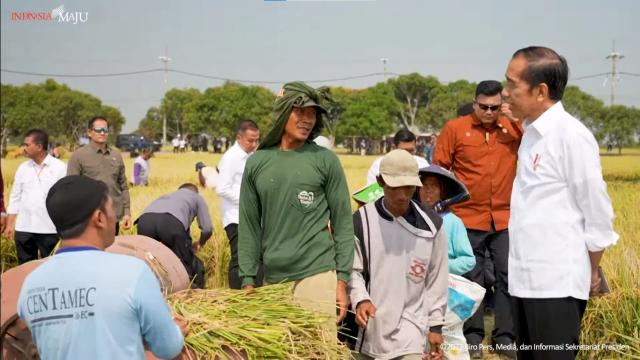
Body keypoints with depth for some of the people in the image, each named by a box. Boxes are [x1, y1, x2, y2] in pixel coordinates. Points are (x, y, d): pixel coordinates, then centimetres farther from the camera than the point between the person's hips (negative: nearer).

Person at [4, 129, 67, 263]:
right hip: (23, 228, 4)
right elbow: (15, 198, 12)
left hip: (49, 228, -4)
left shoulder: (60, 168, -4)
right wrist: (9, 224, 8)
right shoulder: (22, 168, 8)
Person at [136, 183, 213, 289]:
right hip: (171, 221, -4)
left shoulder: (167, 195, 47)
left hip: (145, 220, 4)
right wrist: (199, 244, 47)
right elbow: (207, 229, 25)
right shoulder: (197, 197, 36)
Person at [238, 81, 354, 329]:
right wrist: (248, 281, 6)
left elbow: (343, 223, 1)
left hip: (317, 275, -3)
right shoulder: (256, 162, 8)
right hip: (272, 278, 3)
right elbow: (249, 227, 10)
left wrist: (342, 280, -4)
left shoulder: (325, 160, 1)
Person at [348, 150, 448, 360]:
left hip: (410, 323, -1)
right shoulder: (361, 220, -6)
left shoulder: (431, 224, -4)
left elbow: (437, 278, 3)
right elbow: (353, 270, -1)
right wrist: (360, 300, -19)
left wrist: (435, 324, 4)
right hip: (370, 324, 1)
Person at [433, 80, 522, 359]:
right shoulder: (455, 128, -3)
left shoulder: (513, 128, 4)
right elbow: (439, 169, 0)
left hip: (505, 219, 2)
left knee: (508, 277, 6)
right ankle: (473, 337, 22)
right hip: (468, 218, -2)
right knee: (472, 280, 9)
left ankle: (504, 338, 20)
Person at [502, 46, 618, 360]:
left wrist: (590, 274, -1)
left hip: (557, 284, -8)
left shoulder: (571, 135, -15)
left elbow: (598, 214, -11)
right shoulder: (533, 133, 10)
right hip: (526, 280, 8)